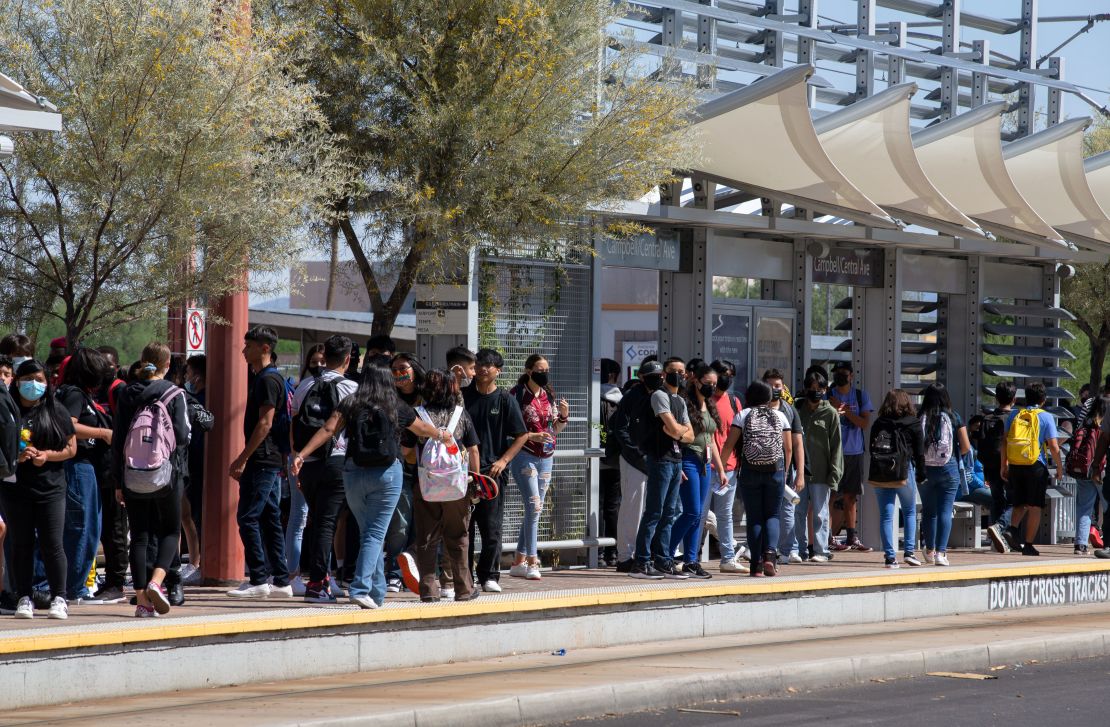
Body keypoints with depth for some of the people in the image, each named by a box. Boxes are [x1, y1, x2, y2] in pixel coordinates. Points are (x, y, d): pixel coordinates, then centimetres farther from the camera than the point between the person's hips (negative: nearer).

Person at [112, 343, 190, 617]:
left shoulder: (127, 394, 4)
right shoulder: (175, 394, -5)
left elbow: (117, 439, 4)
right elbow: (182, 435, -11)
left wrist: (118, 481, 8)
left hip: (132, 478, 3)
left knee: (139, 535, 7)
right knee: (171, 531, 10)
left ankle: (142, 599, 3)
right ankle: (156, 582, -13)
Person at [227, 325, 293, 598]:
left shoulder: (268, 379, -12)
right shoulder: (259, 377, 19)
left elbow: (265, 423, -19)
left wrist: (242, 458, -18)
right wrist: (245, 461, 21)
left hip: (262, 461, -10)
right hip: (271, 461, 10)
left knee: (248, 518, -9)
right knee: (270, 519, 9)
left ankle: (259, 580, -9)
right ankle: (281, 581, 10)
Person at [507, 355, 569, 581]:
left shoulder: (549, 395, 12)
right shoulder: (517, 395, -7)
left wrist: (563, 417, -1)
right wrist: (530, 436, -23)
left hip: (546, 458, 7)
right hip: (524, 456, -7)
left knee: (533, 509, 8)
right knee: (534, 507, -14)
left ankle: (519, 562, 15)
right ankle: (532, 562, -13)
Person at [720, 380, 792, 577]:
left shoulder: (743, 415, 4)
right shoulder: (780, 416, 8)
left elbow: (729, 445, -3)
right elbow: (789, 448, 8)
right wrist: (784, 472, 19)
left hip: (750, 471, -1)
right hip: (775, 470, 1)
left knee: (754, 517, 5)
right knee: (772, 514, 9)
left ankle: (756, 565, 1)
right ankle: (770, 553, -15)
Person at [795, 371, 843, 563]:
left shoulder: (830, 413, 0)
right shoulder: (798, 409, 10)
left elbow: (836, 446, -2)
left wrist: (834, 473, -8)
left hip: (820, 471, -4)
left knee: (819, 512, -2)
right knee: (799, 512, 6)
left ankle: (821, 550, 2)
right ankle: (801, 550, 12)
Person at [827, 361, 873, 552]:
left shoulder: (861, 396, 7)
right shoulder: (828, 396, 1)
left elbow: (864, 423, -3)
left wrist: (844, 410, -14)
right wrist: (835, 410, -22)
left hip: (855, 452, 3)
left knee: (851, 496, 9)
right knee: (833, 495, -5)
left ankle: (852, 536, 14)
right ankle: (831, 538, -3)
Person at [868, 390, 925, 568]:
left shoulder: (878, 424, 6)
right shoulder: (913, 424, -1)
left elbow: (872, 449, 7)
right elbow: (920, 453, -2)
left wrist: (876, 471, 13)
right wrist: (921, 476, 4)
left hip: (879, 474, 2)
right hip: (904, 473, -2)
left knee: (886, 515, 4)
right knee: (910, 512, 14)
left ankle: (890, 556, -1)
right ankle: (909, 551, 5)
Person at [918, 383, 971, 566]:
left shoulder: (919, 418, -5)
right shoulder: (953, 418, -3)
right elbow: (966, 447, -1)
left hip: (925, 469, 1)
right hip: (949, 469, -1)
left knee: (928, 511, 15)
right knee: (945, 511, 0)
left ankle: (930, 551, 24)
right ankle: (941, 552, -9)